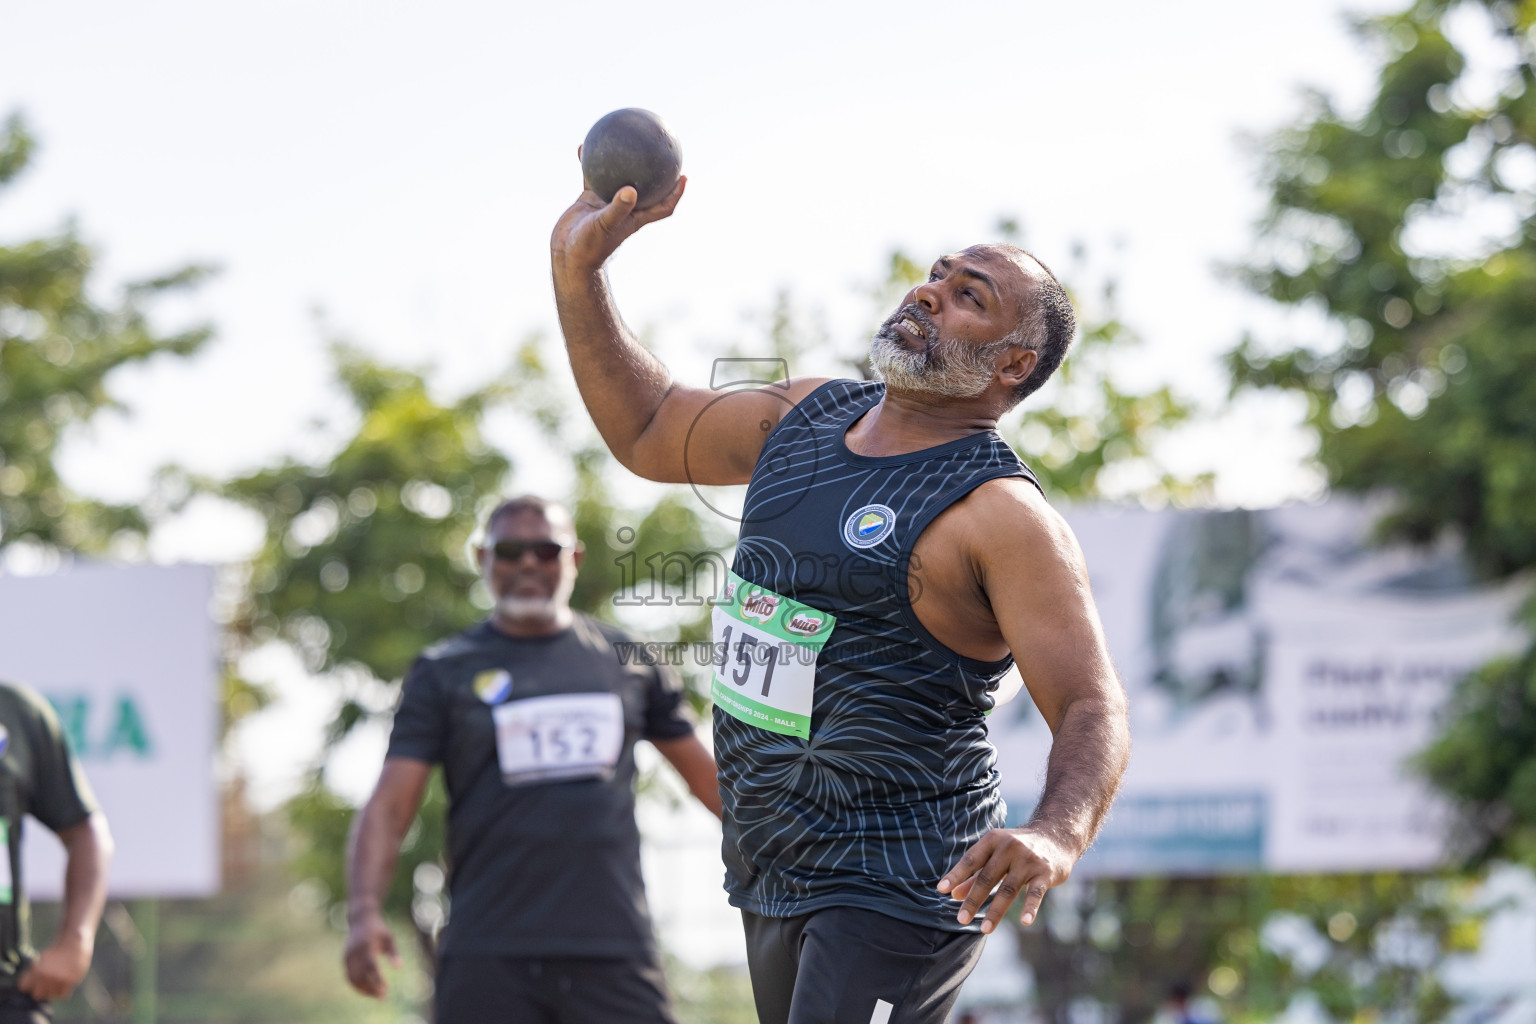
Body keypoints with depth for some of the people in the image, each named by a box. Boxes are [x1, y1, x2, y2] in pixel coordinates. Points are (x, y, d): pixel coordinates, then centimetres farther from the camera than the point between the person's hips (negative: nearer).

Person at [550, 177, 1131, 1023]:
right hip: (774, 873, 9)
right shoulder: (811, 415, 8)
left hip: (898, 889, -9)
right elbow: (646, 432, 21)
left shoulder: (1003, 517, -17)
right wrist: (577, 269, 10)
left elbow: (1093, 714, -23)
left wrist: (1055, 838, -44)